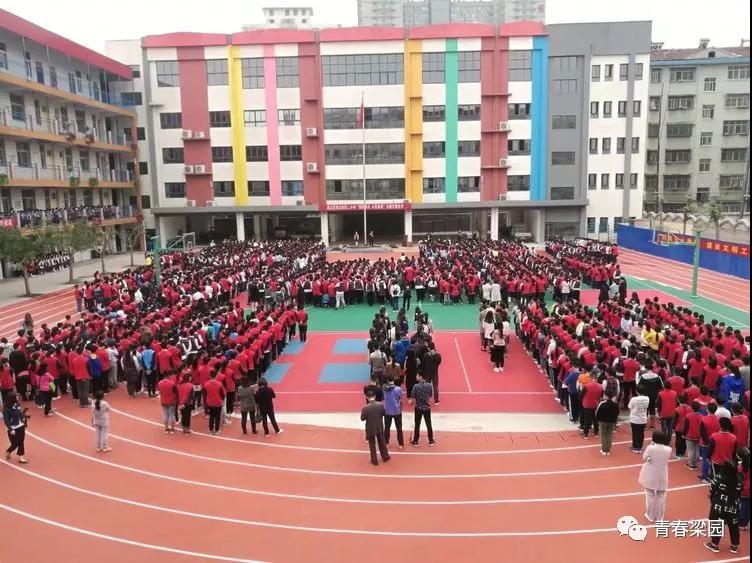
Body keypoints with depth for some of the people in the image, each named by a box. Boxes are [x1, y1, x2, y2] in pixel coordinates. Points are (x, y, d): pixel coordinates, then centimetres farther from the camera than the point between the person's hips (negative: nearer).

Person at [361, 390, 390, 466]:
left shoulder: (365, 408, -24)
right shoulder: (381, 405, -17)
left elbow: (362, 418, -13)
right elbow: (384, 413, -1)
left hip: (370, 429, -2)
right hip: (380, 427, 2)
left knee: (372, 445, 16)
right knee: (382, 442, 23)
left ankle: (374, 460, 26)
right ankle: (385, 457, 38)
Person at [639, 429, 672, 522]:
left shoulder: (650, 448, -24)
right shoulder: (668, 449, -17)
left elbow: (643, 460, -10)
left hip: (650, 476, -1)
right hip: (662, 476, 1)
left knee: (650, 496, 16)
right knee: (661, 497, 18)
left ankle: (650, 516, 27)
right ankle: (659, 517, 28)